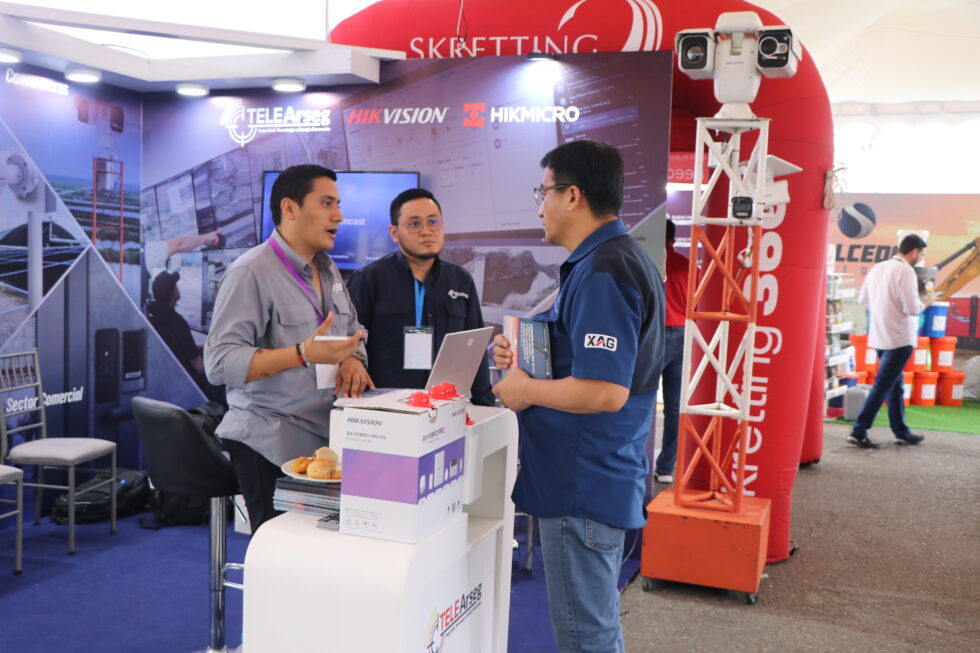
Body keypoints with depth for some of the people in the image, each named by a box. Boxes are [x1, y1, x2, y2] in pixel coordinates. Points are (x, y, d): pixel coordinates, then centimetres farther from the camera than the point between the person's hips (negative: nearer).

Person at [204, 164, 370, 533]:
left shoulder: (327, 270, 15)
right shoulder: (251, 272, -12)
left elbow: (352, 331, 24)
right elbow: (219, 363, -19)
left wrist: (352, 359, -1)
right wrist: (304, 354, -27)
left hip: (325, 437, 7)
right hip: (271, 445, -7)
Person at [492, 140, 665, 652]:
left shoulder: (601, 273, -21)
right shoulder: (621, 258, 13)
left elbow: (605, 391, -28)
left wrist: (525, 390, -14)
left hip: (583, 487, -11)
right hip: (600, 479, 11)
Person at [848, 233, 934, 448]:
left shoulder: (877, 268, 9)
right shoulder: (905, 271, -15)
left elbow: (862, 300, 15)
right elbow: (912, 308, -19)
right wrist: (927, 302, 0)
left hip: (879, 337, 8)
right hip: (899, 338, -8)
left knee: (896, 385, 17)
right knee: (882, 386, -4)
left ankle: (901, 432, 26)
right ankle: (858, 432, -5)